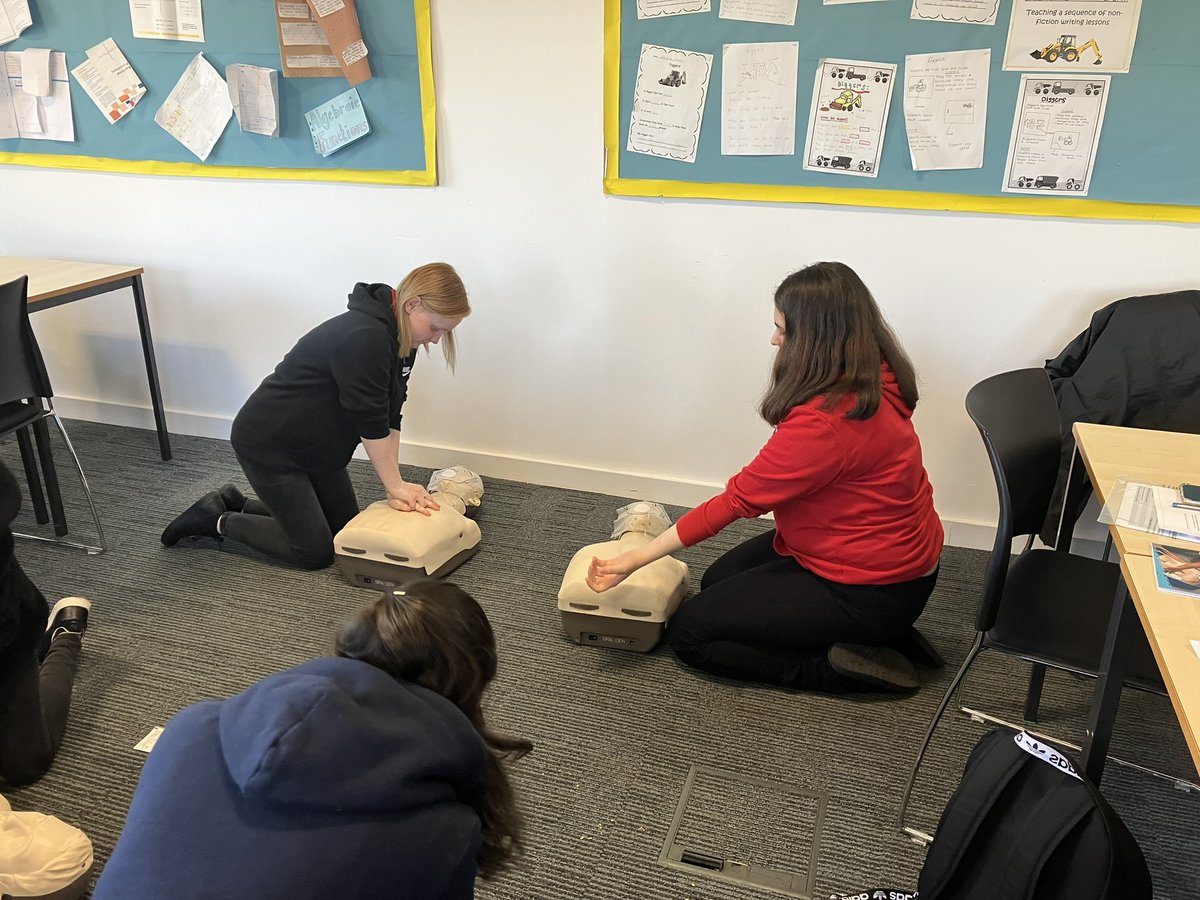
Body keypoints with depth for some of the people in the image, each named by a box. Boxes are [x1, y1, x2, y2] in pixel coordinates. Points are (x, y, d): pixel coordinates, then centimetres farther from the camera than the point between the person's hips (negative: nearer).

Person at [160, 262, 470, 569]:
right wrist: (395, 485, -19)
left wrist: (396, 483, -11)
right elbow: (370, 423, -27)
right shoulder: (363, 337, -31)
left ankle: (236, 503, 23)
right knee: (315, 552, -6)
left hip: (315, 445, 10)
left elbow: (389, 418, -3)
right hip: (267, 444, -9)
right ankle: (218, 520, 10)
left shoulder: (399, 338, -2)